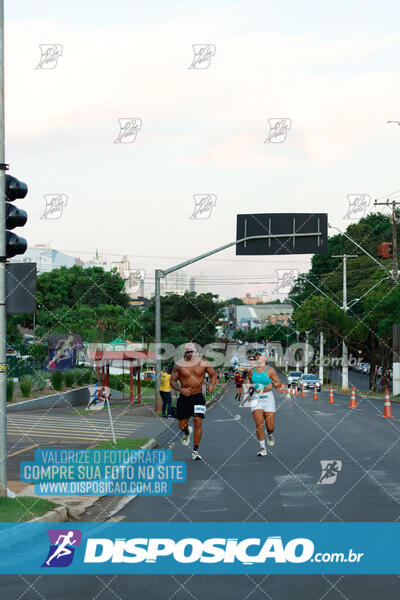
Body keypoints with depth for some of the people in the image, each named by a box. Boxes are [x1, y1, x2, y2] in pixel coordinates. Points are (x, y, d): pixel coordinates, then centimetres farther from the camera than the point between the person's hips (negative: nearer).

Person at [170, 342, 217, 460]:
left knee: (198, 422, -12)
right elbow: (172, 381, 1)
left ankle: (195, 451, -1)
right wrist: (180, 390, -18)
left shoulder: (203, 363, 0)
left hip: (198, 397, -1)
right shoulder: (179, 365, -3)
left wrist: (212, 385, -10)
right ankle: (187, 431, 47)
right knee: (182, 426, 7)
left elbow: (213, 375, 11)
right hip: (184, 397, 1)